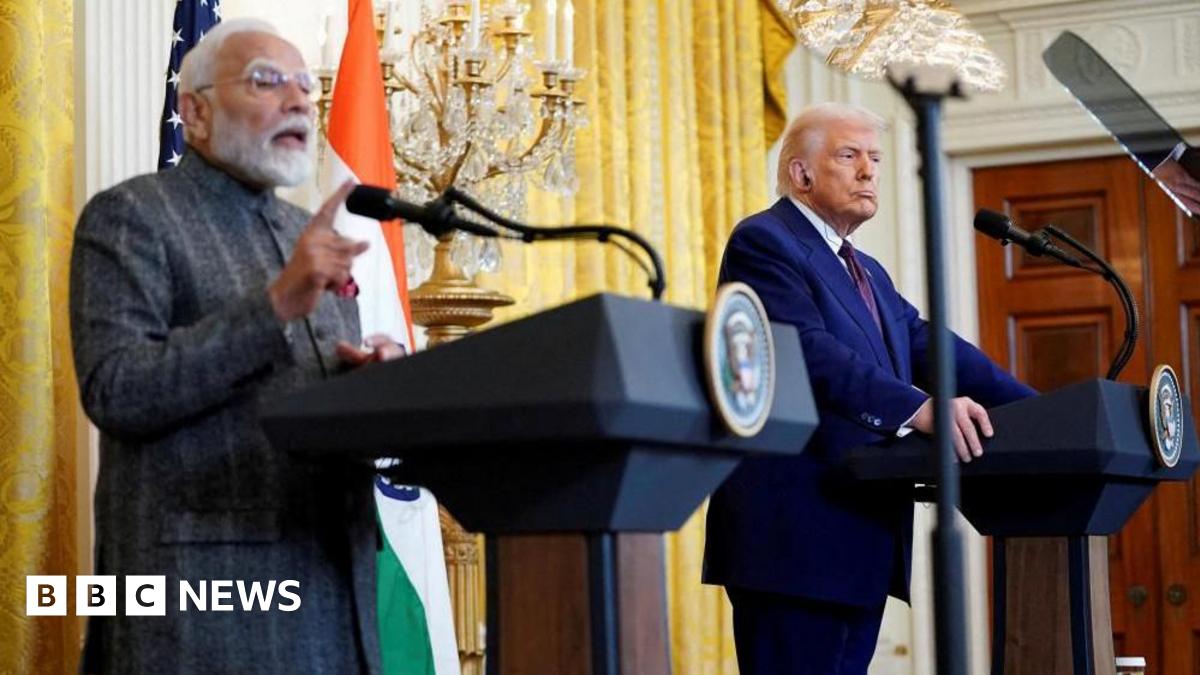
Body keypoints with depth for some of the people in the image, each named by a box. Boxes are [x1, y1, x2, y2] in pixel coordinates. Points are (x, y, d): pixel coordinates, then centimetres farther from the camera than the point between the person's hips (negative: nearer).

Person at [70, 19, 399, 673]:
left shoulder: (310, 233, 19)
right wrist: (276, 305, -21)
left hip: (334, 570, 7)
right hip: (205, 578, -6)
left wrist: (372, 377, 0)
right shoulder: (128, 217, -2)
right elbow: (114, 392, -14)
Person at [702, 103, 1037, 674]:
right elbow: (810, 349, -21)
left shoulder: (867, 273, 23)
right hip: (797, 538, -9)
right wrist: (918, 409, -33)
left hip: (863, 541, 9)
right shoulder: (762, 243, -6)